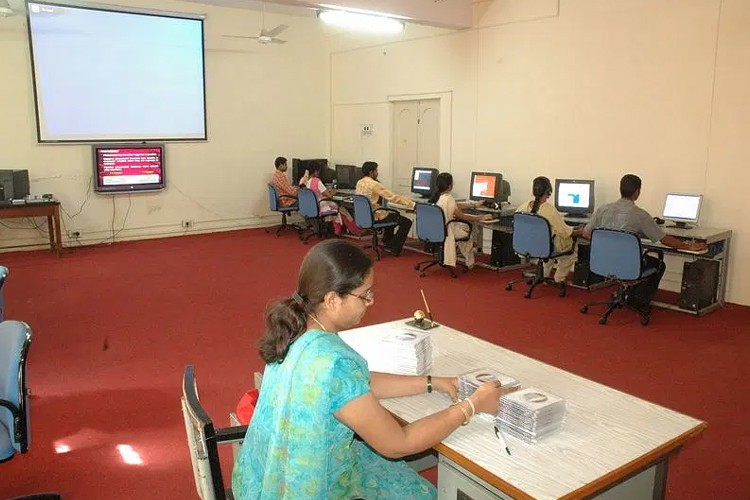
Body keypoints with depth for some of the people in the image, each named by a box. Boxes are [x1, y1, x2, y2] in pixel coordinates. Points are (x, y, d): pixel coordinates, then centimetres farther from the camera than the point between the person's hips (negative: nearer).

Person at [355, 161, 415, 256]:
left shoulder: (359, 183, 4)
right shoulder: (374, 184, -20)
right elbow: (393, 197, -22)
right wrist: (413, 204, -20)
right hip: (375, 217, -9)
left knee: (392, 215, 34)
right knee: (407, 222, 0)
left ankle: (386, 242, 38)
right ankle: (393, 248, 8)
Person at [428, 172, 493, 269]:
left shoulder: (435, 197, 3)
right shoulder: (448, 198, -24)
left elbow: (456, 206, 15)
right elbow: (461, 216, -15)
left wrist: (474, 204, 23)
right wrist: (481, 218, -7)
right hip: (445, 232, -9)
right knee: (474, 228, 14)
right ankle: (469, 263, 30)